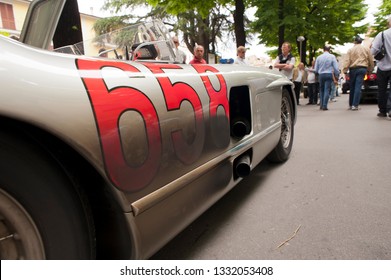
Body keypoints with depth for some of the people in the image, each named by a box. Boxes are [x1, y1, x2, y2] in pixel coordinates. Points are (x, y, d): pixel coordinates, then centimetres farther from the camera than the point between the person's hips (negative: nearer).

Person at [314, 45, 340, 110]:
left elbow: (316, 69, 6)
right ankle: (324, 106, -9)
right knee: (327, 90, -3)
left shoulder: (319, 57, 4)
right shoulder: (332, 56, -2)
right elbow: (336, 67, -4)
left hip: (321, 75, 2)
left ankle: (321, 105, 11)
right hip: (329, 74, -2)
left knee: (321, 90, 12)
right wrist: (337, 73, 13)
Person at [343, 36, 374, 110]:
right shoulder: (366, 49, 10)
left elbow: (347, 61, -6)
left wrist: (344, 70, -8)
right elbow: (371, 60, 11)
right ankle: (355, 105, -14)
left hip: (353, 69, 0)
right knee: (358, 87, -6)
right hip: (362, 69, 0)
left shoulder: (350, 50, 4)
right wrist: (370, 69, 21)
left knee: (352, 87, 10)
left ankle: (351, 104, 17)